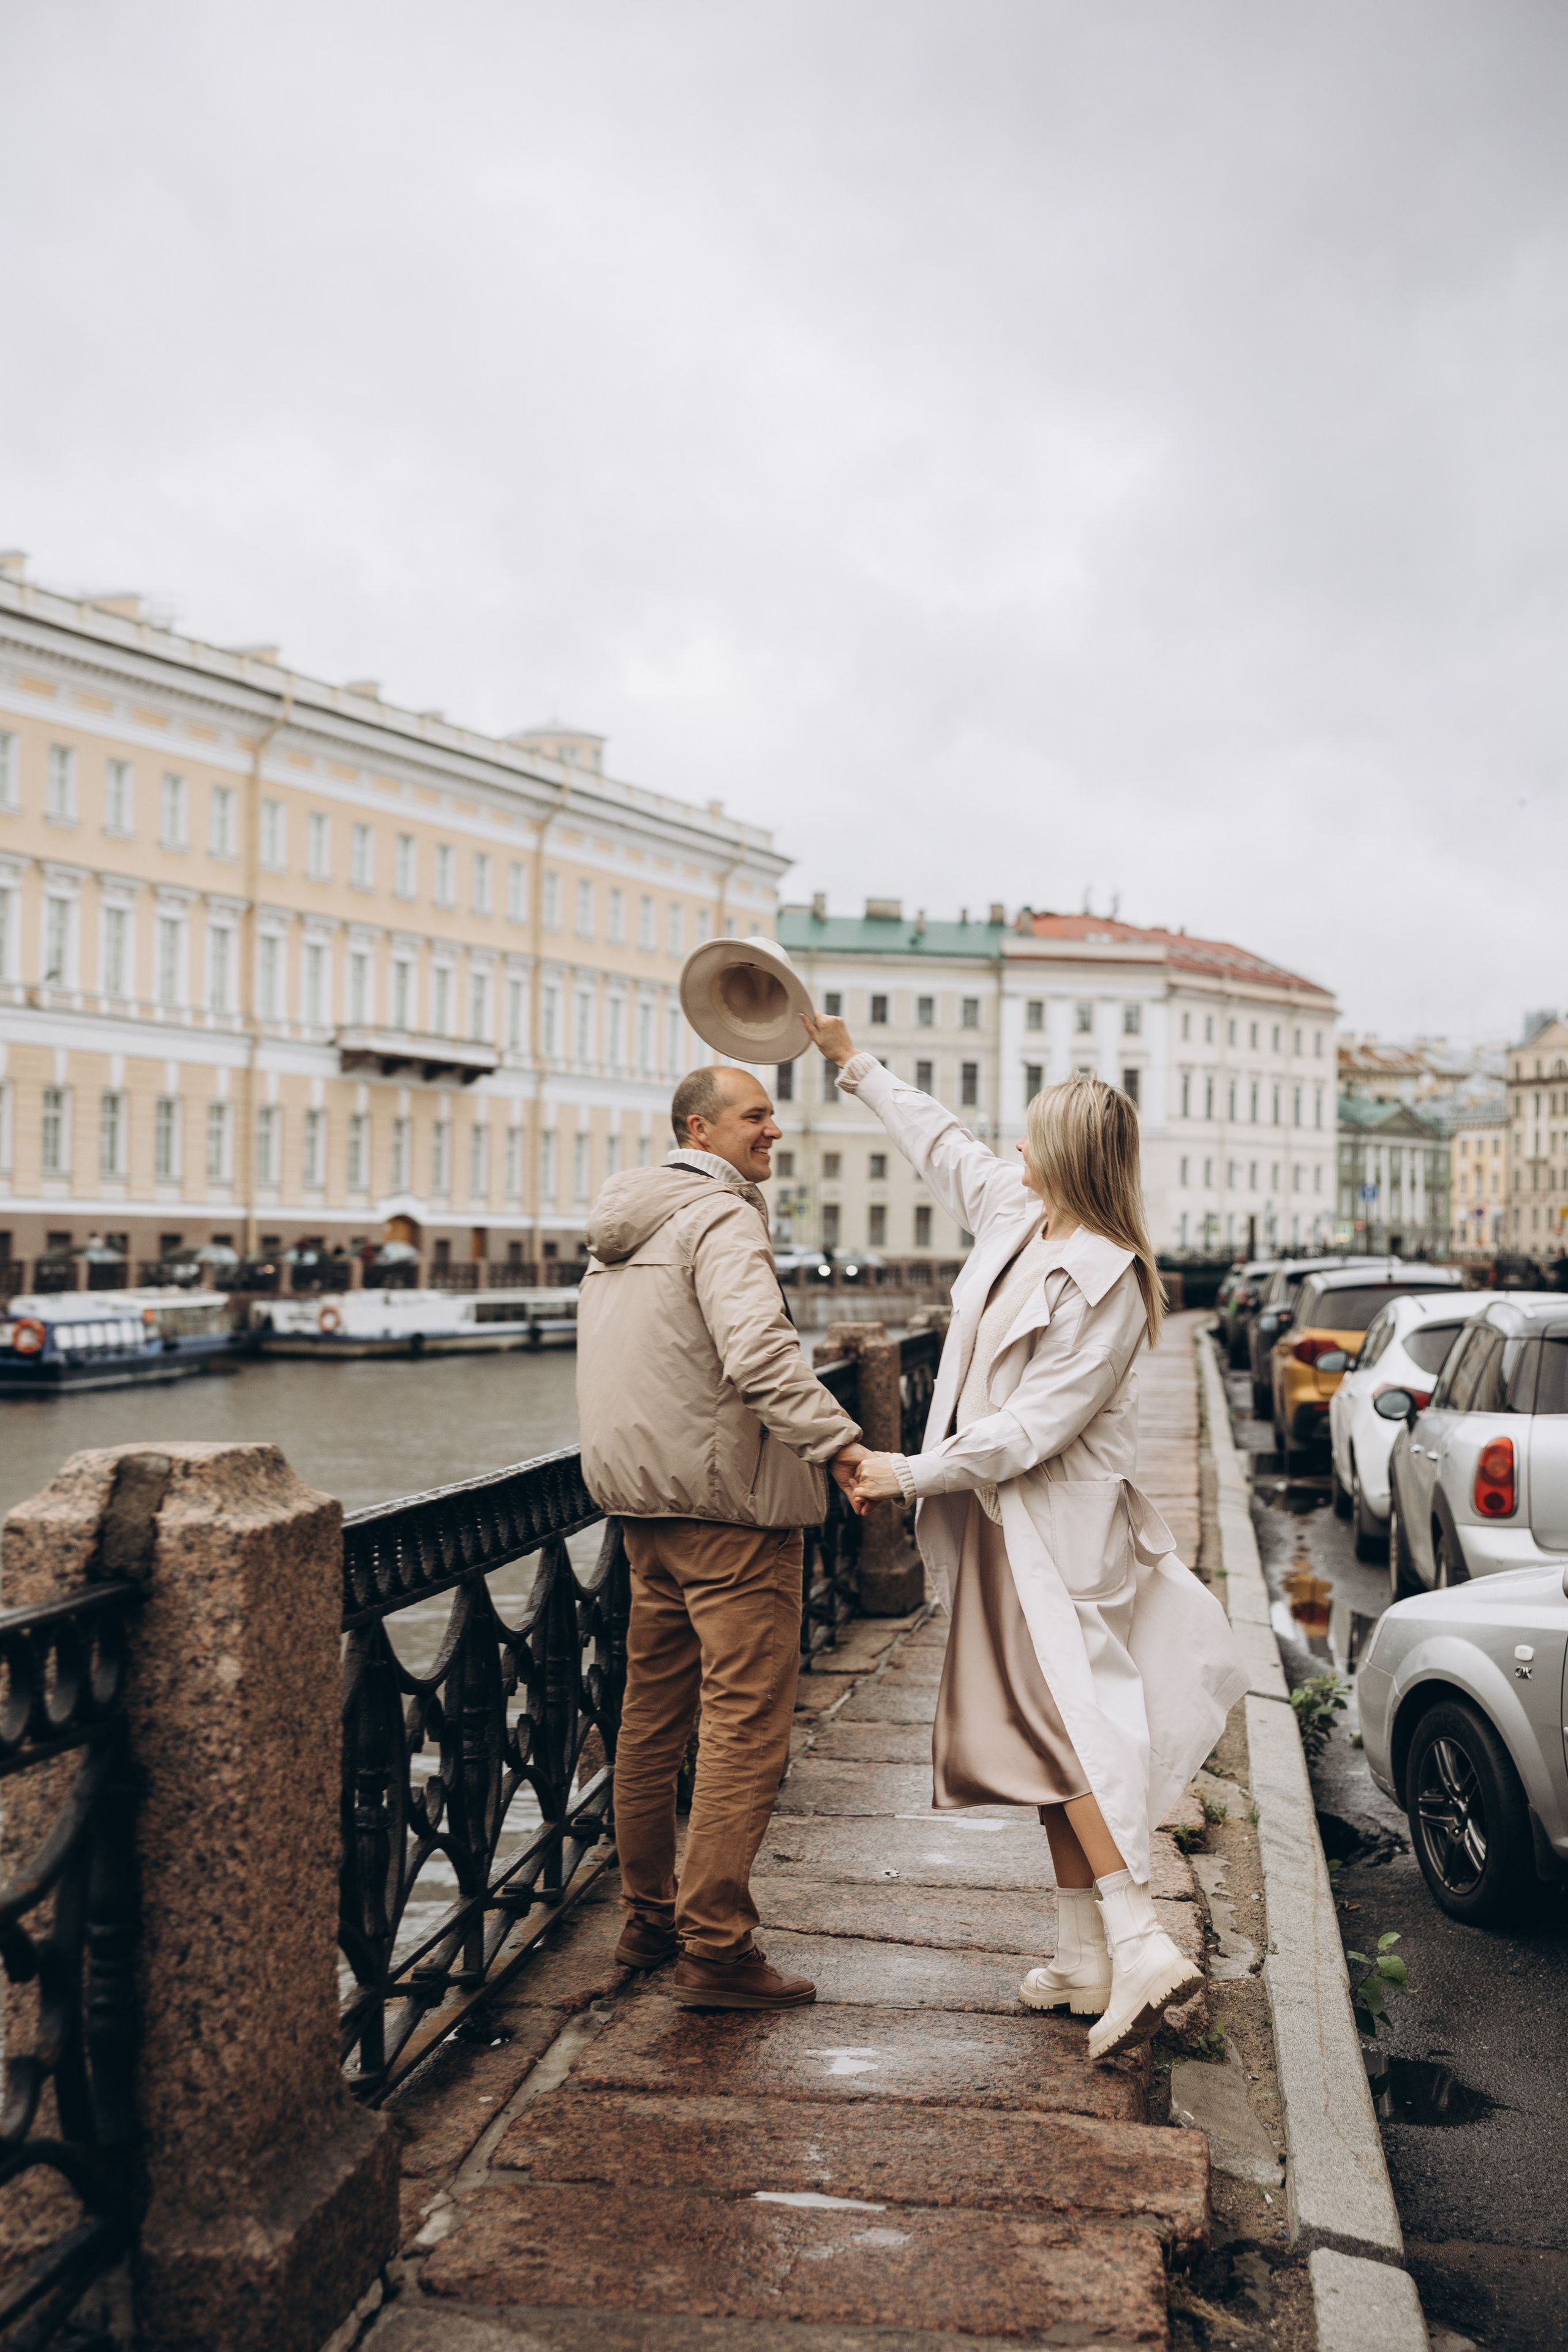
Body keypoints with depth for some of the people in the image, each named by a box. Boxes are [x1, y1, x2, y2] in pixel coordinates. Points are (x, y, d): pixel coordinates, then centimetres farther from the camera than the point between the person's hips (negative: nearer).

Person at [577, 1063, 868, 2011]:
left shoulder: (621, 1231, 17)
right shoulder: (722, 1220, -13)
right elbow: (759, 1352, -28)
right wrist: (839, 1441, -30)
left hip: (647, 1503, 10)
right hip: (729, 1504, -10)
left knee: (653, 1716, 16)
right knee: (747, 1724, -6)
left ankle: (649, 1919, 27)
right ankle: (717, 1945, -4)